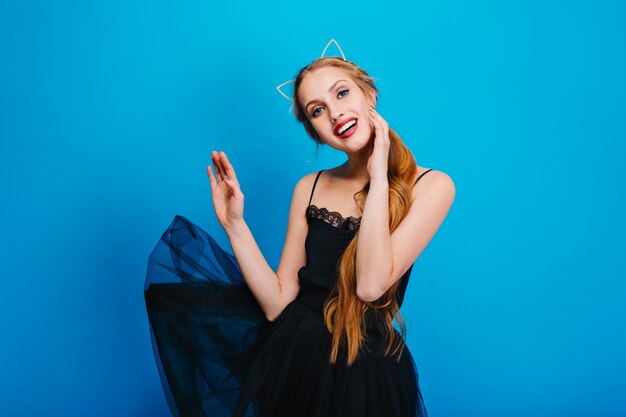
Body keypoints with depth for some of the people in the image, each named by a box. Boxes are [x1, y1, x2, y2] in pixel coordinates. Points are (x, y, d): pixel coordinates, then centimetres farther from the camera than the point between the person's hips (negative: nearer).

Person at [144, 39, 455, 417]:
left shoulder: (431, 185, -9)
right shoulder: (310, 188, 2)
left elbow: (370, 285, -23)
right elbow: (278, 302, -4)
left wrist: (379, 175, -19)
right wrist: (234, 224, -11)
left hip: (366, 375, -3)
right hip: (289, 360, 4)